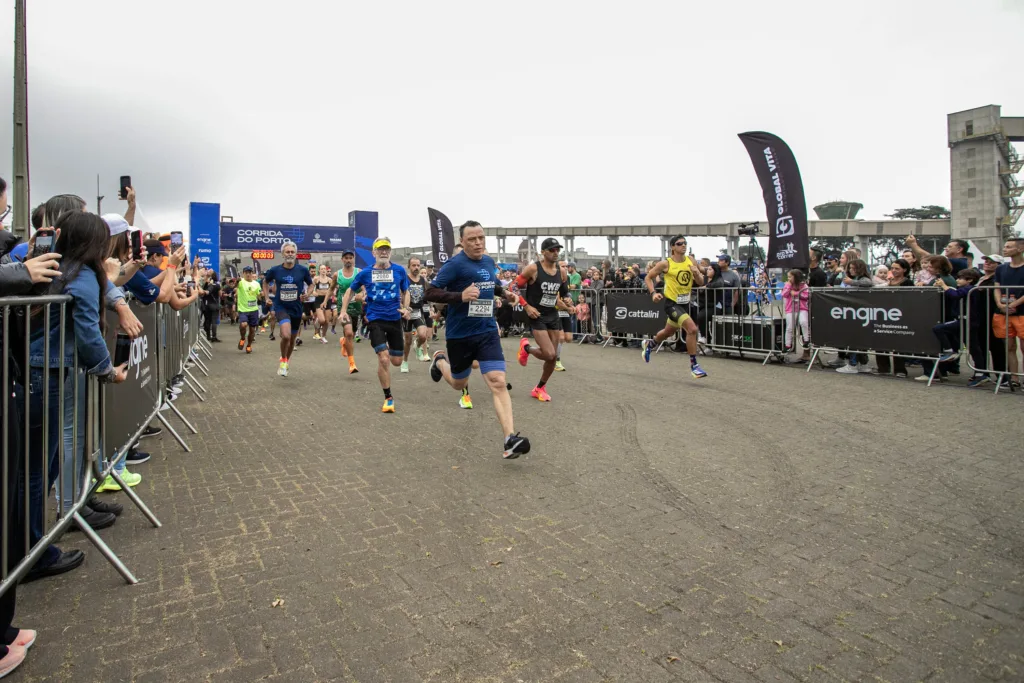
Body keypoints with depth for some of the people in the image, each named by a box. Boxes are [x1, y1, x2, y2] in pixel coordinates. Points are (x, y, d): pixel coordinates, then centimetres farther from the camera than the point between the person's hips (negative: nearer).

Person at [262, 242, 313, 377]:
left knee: (292, 339, 15)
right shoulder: (275, 270, -4)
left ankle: (286, 361, 42)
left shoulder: (303, 270, -5)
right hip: (281, 307, -2)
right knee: (286, 335, -25)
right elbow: (265, 282, 16)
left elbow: (311, 284, 12)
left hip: (297, 308, 2)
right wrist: (267, 297, 7)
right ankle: (283, 360, 2)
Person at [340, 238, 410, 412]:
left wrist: (406, 308, -6)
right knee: (383, 359, -14)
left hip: (395, 319, 2)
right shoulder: (365, 273, -2)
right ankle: (388, 398, 2)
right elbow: (351, 291, 13)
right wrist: (344, 311, 2)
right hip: (376, 319, -2)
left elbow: (405, 292, 12)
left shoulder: (399, 270, -2)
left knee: (397, 361, 7)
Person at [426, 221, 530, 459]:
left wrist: (504, 293, 8)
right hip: (459, 334, -3)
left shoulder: (489, 261, 6)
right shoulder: (455, 264, -14)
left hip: (487, 331, 4)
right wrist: (461, 296, -31)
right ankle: (440, 361, 52)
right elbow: (430, 292, -18)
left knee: (498, 383, -13)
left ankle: (509, 439, -16)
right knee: (459, 384, 18)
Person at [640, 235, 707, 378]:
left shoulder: (691, 261, 1)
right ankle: (694, 365, -10)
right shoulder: (665, 264, -12)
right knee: (692, 329, -23)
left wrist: (697, 274, -15)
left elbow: (701, 283, 5)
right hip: (672, 303, -6)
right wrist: (653, 293, -16)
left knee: (669, 332, 23)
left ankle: (649, 344, 53)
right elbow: (648, 278, -2)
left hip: (685, 302, 6)